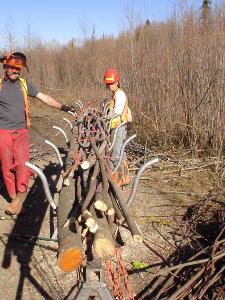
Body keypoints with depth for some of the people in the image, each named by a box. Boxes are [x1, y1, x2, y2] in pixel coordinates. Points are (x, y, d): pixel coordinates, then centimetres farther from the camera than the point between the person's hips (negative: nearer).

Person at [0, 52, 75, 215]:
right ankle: (14, 198, 14)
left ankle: (21, 194, -11)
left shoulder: (25, 84, 8)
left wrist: (62, 106, -5)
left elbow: (44, 97, 5)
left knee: (22, 161, -20)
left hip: (21, 131, 1)